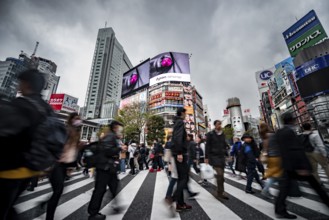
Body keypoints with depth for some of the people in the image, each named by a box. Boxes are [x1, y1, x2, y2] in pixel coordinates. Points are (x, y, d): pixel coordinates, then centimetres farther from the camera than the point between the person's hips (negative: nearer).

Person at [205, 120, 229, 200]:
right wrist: (206, 157, -11)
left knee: (221, 175, 10)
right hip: (214, 156, -6)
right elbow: (207, 146, -8)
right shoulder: (210, 134, -7)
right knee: (220, 174, -11)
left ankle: (219, 192, 25)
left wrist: (226, 154, 11)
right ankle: (221, 192, 3)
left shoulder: (223, 134, 11)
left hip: (222, 156, 6)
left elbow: (224, 145, 18)